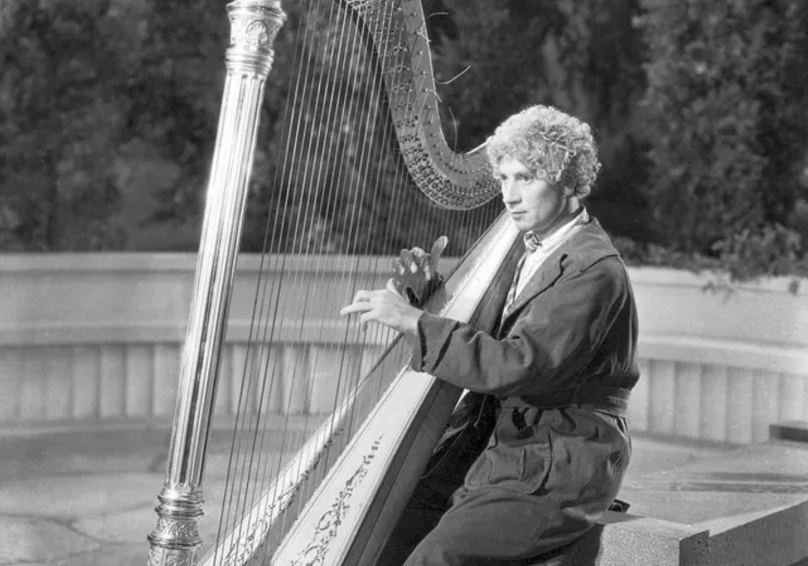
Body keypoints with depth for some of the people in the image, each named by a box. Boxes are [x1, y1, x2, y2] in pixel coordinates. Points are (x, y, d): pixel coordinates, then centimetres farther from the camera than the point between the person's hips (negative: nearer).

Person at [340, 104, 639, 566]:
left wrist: (414, 321, -24)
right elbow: (487, 346, 20)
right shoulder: (534, 253, 13)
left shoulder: (594, 270, -15)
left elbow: (518, 364, -26)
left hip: (558, 475, -8)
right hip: (494, 452, 8)